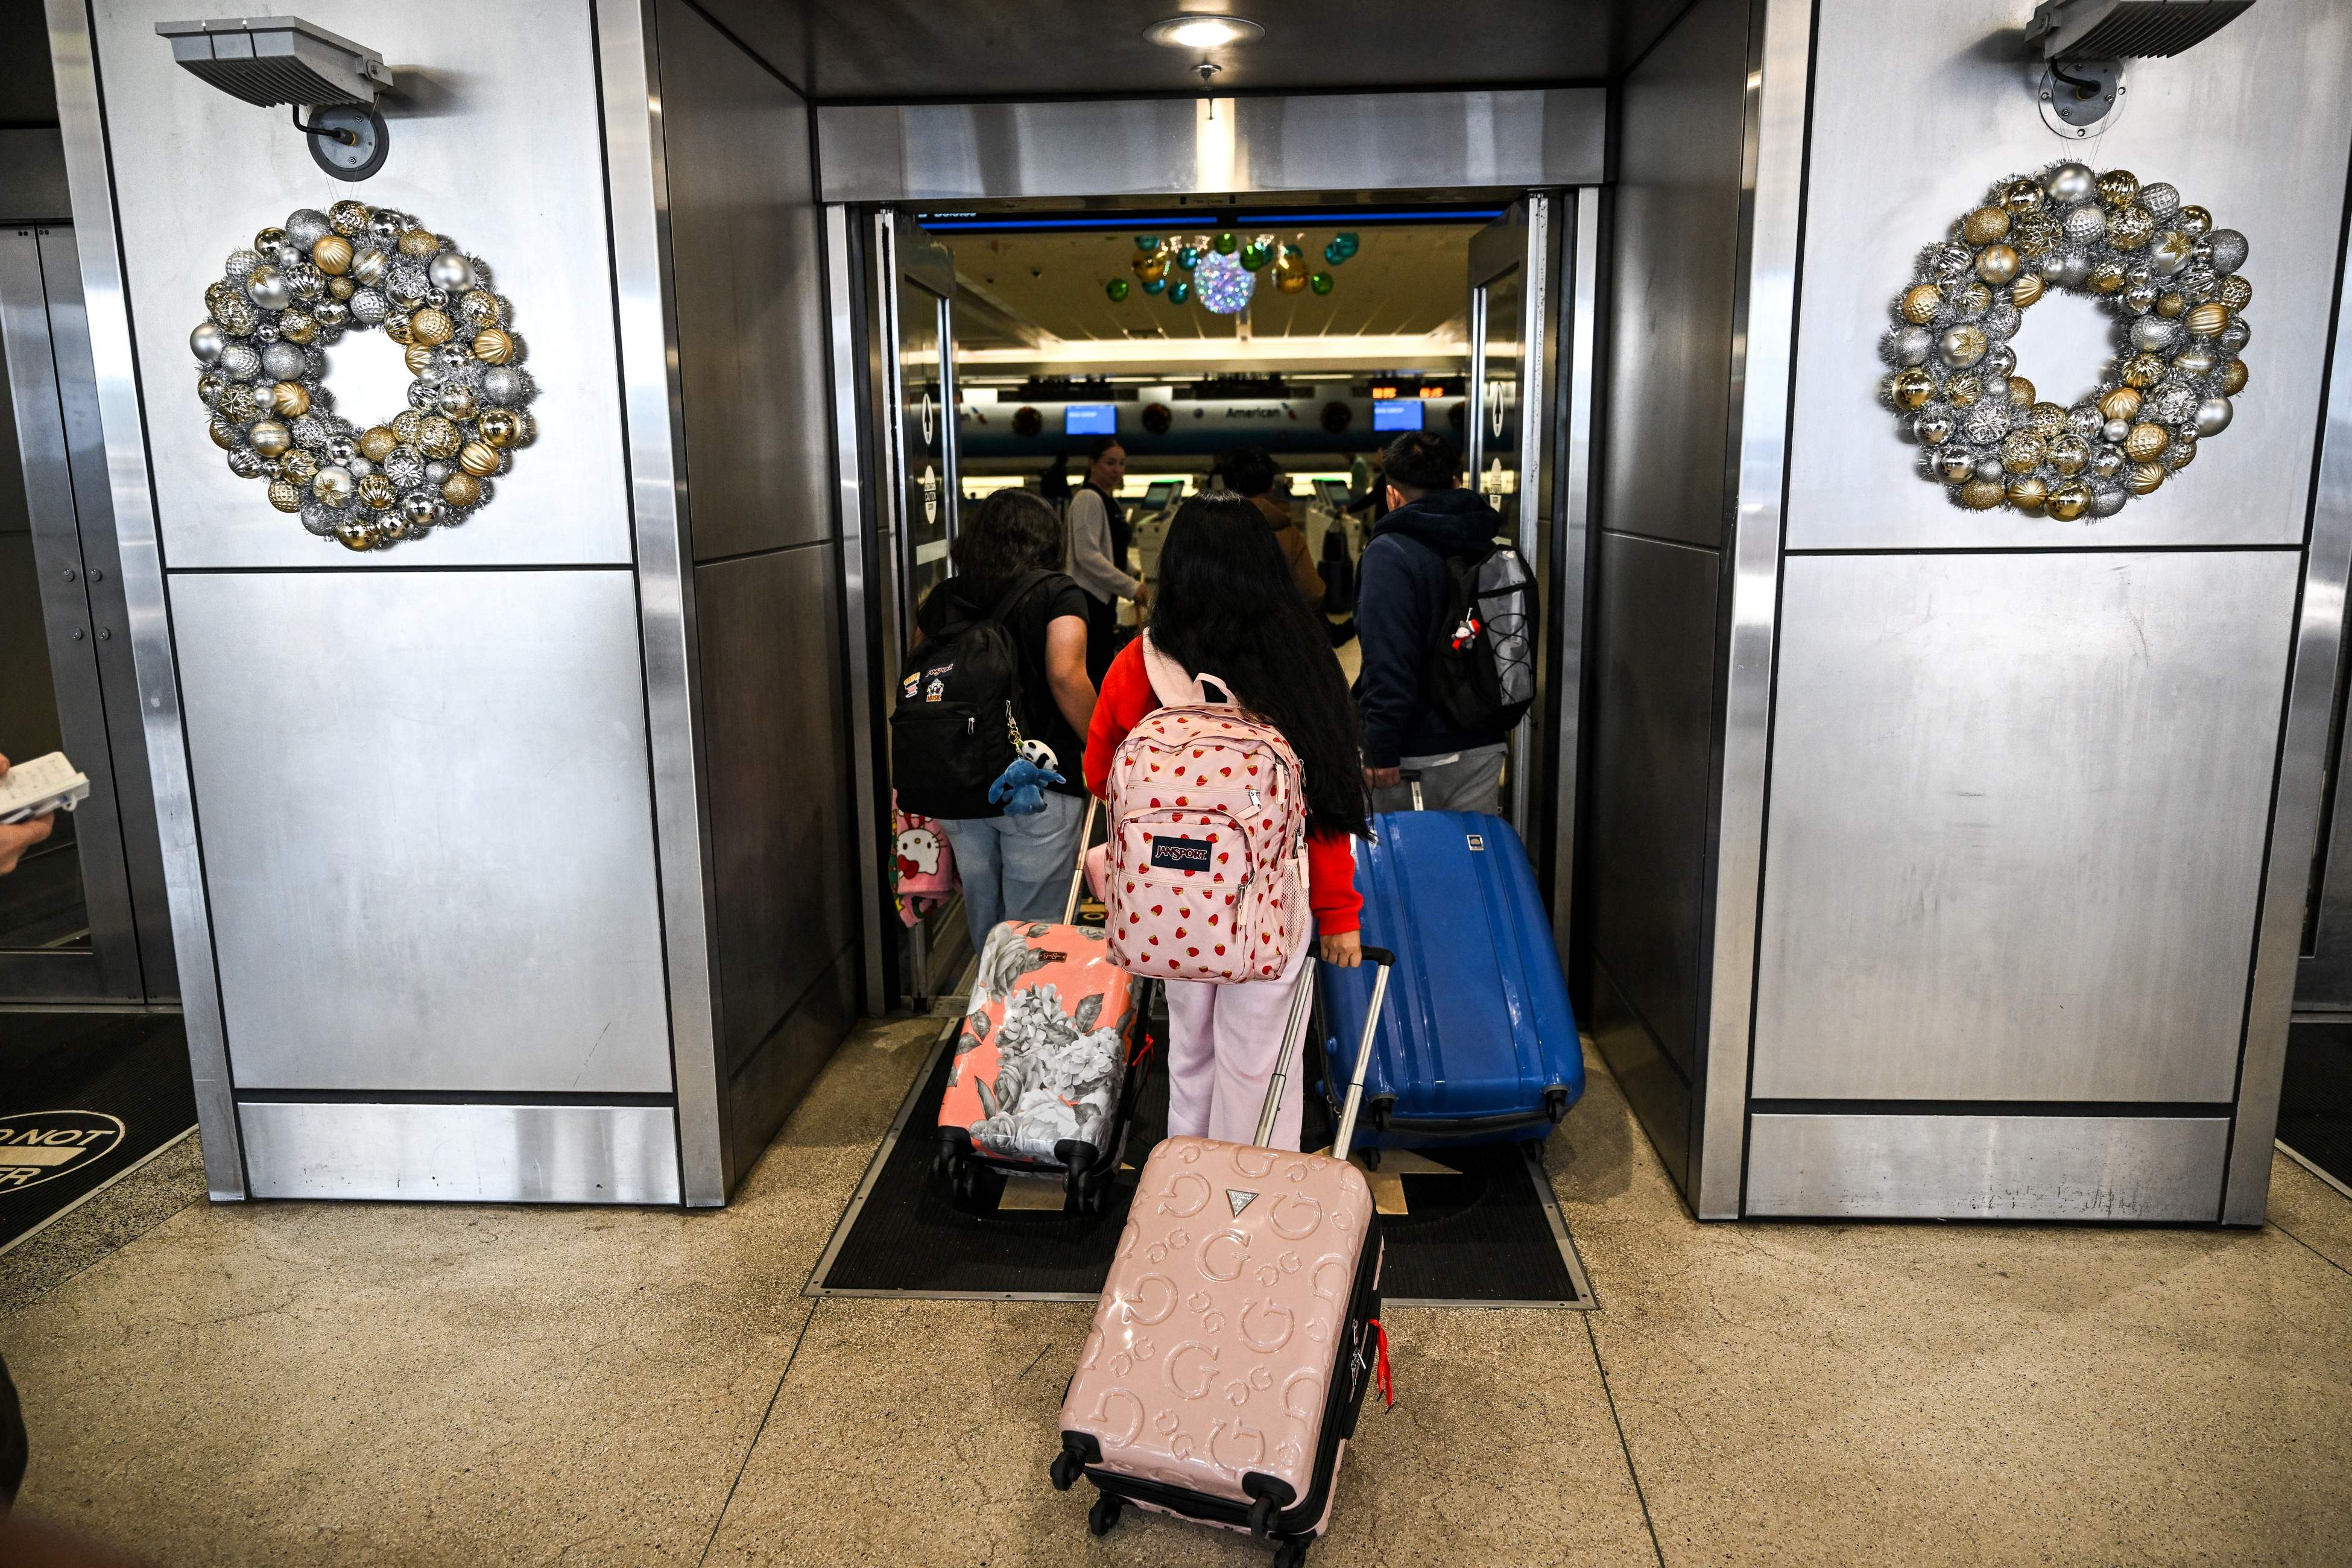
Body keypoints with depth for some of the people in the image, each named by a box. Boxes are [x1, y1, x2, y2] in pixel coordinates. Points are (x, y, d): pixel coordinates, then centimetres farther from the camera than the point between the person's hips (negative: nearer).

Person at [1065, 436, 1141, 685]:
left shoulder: (1111, 501, 17)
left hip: (1105, 599, 10)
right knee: (1092, 673, -9)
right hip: (1090, 599, -10)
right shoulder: (1088, 499, -13)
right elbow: (1087, 555, -21)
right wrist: (1131, 588, -19)